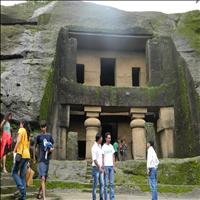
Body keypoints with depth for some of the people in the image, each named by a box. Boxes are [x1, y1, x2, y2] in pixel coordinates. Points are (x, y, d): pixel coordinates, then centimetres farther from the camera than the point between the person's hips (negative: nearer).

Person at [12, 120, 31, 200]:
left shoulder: (21, 129, 1)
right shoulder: (28, 133, 22)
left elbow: (19, 140, -14)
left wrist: (14, 151, -15)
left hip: (21, 154, -7)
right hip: (27, 155, 7)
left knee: (14, 172, 1)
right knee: (23, 176, 7)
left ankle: (21, 187, -16)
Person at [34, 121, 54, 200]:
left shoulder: (49, 136, 9)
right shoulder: (39, 136, 1)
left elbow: (52, 147, 16)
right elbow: (35, 147, 9)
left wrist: (52, 149, -7)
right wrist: (34, 157, 7)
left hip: (47, 159, 4)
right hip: (41, 159, -4)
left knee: (45, 178, 13)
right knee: (42, 178, -12)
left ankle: (39, 193, 31)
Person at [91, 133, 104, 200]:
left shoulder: (100, 146, 11)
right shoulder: (94, 147, -15)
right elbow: (94, 159, -18)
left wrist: (102, 166, 15)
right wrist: (99, 167, -18)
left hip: (100, 168, 8)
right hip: (96, 167, -8)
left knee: (102, 184, 9)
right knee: (95, 184, -1)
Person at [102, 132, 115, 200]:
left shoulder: (111, 146, 12)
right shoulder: (103, 147, -4)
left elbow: (113, 156, 15)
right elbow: (102, 158, -6)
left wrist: (114, 165, 8)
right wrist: (103, 167, -11)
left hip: (111, 166, 5)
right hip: (106, 166, -5)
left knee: (112, 183, 6)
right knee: (106, 183, 0)